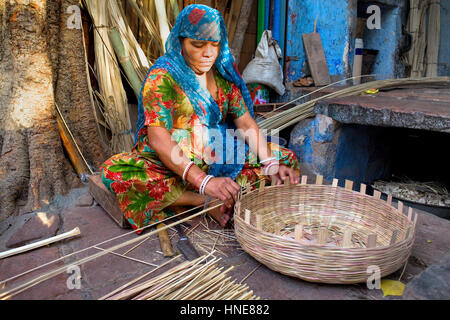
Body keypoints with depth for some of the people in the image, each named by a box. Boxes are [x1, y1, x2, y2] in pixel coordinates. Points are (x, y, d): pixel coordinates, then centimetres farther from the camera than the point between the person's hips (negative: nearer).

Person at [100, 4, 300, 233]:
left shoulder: (224, 71, 3)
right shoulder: (162, 77, -13)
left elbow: (246, 122, -2)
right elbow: (158, 139, -25)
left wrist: (270, 163, -19)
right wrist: (204, 181, -38)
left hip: (219, 158, 4)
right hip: (169, 163, -3)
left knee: (286, 159, -7)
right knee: (114, 171, -31)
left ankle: (229, 194, -27)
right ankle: (207, 201, -26)